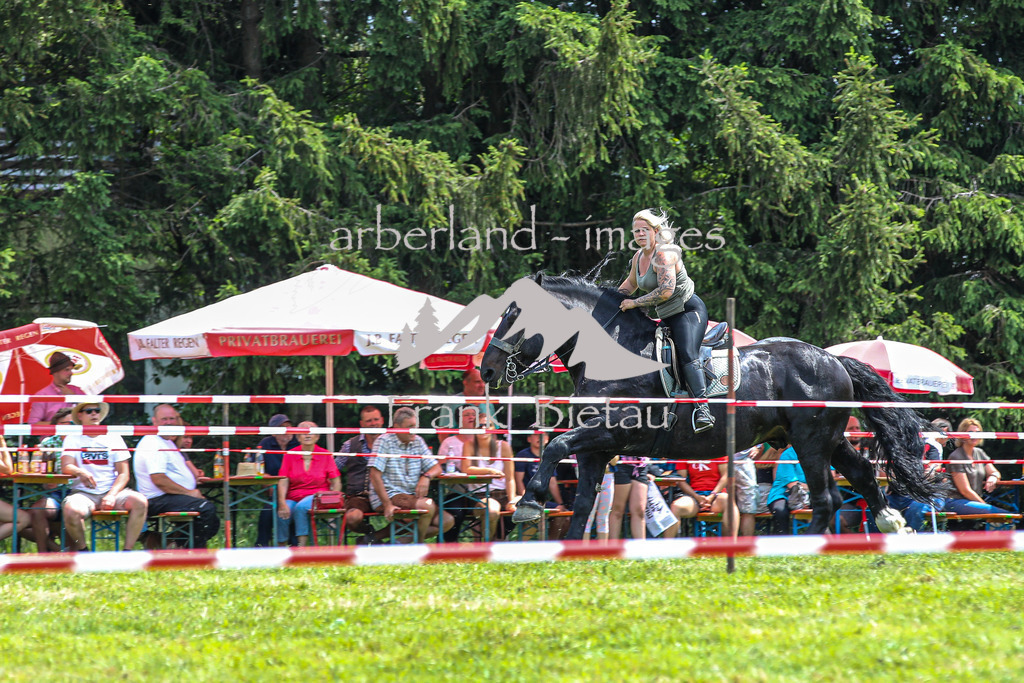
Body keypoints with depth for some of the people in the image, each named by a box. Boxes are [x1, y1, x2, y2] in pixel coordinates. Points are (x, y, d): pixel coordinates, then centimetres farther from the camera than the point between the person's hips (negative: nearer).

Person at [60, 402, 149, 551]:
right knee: (71, 510, -36)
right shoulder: (73, 439, 12)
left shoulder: (113, 438, 15)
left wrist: (112, 495, -11)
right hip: (83, 493, -2)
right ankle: (82, 550, -10)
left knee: (140, 502, -28)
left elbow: (124, 473, 8)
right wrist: (80, 472, -29)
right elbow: (66, 467, -4)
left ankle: (128, 550, -23)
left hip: (112, 490, 2)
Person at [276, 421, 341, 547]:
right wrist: (282, 503, -17)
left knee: (301, 507, -35)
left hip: (316, 495, -2)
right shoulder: (290, 455, 7)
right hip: (293, 497, 2)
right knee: (281, 515, -29)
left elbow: (336, 483, 3)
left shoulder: (326, 455, 5)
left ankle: (302, 547, -31)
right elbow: (283, 482, -1)